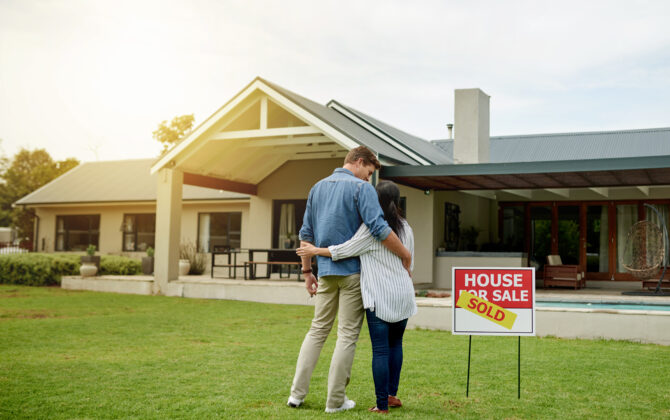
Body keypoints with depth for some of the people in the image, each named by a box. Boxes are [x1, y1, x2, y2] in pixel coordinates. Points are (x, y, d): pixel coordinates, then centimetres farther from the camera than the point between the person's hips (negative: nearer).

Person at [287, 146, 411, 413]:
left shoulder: (318, 188, 12)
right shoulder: (361, 188, -9)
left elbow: (306, 234, 13)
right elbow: (379, 229, -21)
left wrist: (307, 271, 17)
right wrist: (406, 256, -10)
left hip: (326, 271, 6)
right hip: (353, 270, -6)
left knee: (318, 329, 14)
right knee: (348, 334, 2)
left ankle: (297, 393, 13)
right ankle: (335, 400, 6)